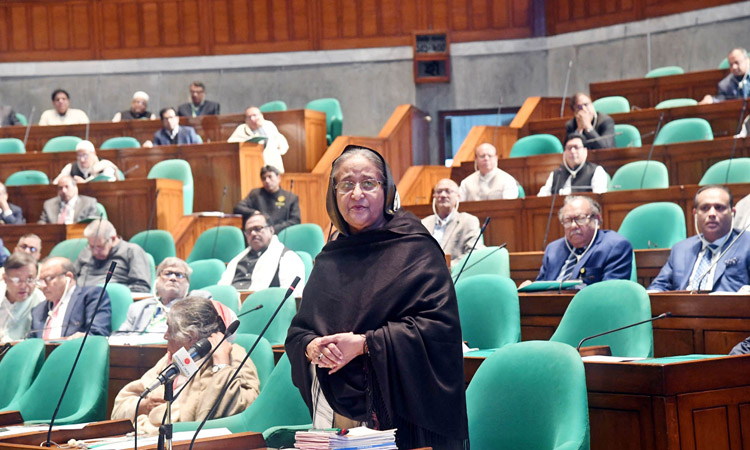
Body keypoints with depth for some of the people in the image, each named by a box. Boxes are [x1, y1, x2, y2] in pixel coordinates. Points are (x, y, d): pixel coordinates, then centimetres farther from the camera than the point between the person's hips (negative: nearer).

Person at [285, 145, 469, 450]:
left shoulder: (415, 250, -4)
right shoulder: (329, 260, 14)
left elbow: (438, 325, -14)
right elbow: (297, 331, 16)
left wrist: (365, 343, -19)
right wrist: (311, 347, -8)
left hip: (400, 409, -5)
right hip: (336, 410, 5)